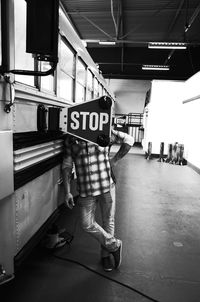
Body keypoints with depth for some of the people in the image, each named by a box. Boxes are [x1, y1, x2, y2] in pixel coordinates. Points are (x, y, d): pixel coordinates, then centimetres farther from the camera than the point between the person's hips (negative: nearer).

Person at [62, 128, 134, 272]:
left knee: (108, 221, 11)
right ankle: (114, 245, 26)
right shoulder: (70, 140, 0)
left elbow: (129, 139, 3)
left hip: (106, 186, -1)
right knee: (87, 224, 2)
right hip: (85, 190, 1)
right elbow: (67, 166, 1)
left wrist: (114, 160, -2)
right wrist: (67, 192, -4)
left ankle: (106, 254, 37)